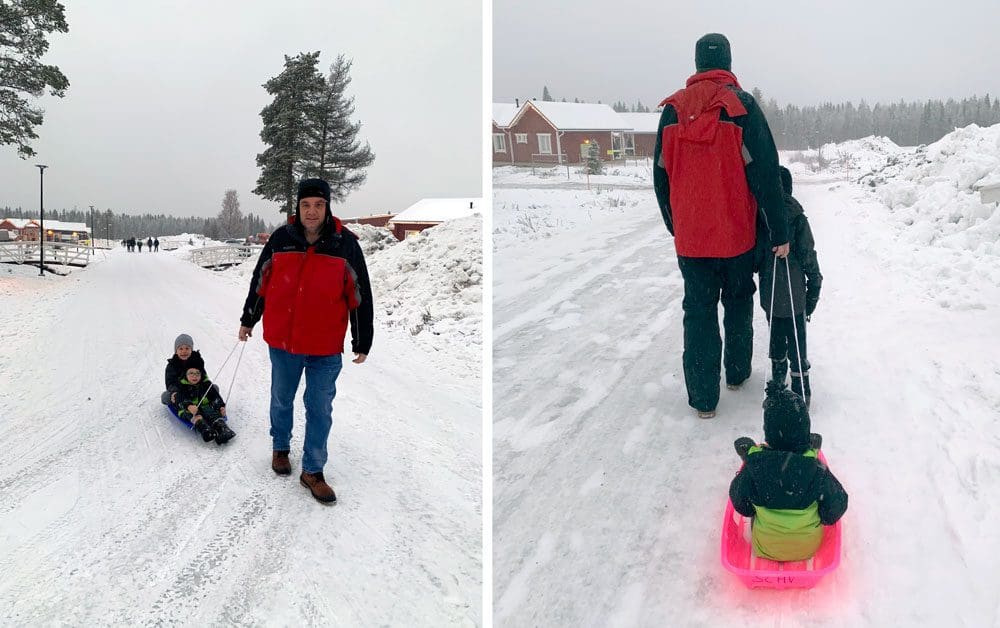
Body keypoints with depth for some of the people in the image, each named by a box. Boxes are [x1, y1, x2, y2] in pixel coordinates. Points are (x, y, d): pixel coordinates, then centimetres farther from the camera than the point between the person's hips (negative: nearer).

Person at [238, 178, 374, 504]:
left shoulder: (346, 244, -8)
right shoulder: (281, 239, -5)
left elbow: (360, 297, -2)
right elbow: (260, 281, 10)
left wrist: (362, 343, 0)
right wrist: (247, 320, 17)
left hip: (326, 347, -1)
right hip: (282, 340, 2)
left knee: (320, 410, 6)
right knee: (281, 400, 19)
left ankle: (313, 471, 20)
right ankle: (280, 448, 43)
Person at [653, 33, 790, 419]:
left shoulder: (672, 109, 0)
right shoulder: (742, 106, -9)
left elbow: (661, 175, 7)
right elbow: (765, 174, -12)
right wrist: (779, 233, -7)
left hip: (689, 237, 1)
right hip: (737, 234, -1)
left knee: (699, 312, 7)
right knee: (738, 304, 20)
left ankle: (703, 398, 9)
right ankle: (737, 373, 34)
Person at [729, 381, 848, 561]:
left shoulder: (753, 466, -27)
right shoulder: (816, 470, -29)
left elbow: (741, 506, -9)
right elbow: (833, 513, -15)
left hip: (764, 548, 0)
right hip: (808, 548, 0)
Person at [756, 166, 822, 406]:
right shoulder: (797, 217, -8)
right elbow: (808, 256, -5)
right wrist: (814, 288, 4)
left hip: (769, 296, 2)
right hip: (794, 296, -2)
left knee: (776, 337, 18)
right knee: (796, 341, 4)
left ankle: (778, 380, 28)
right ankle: (801, 391, 3)